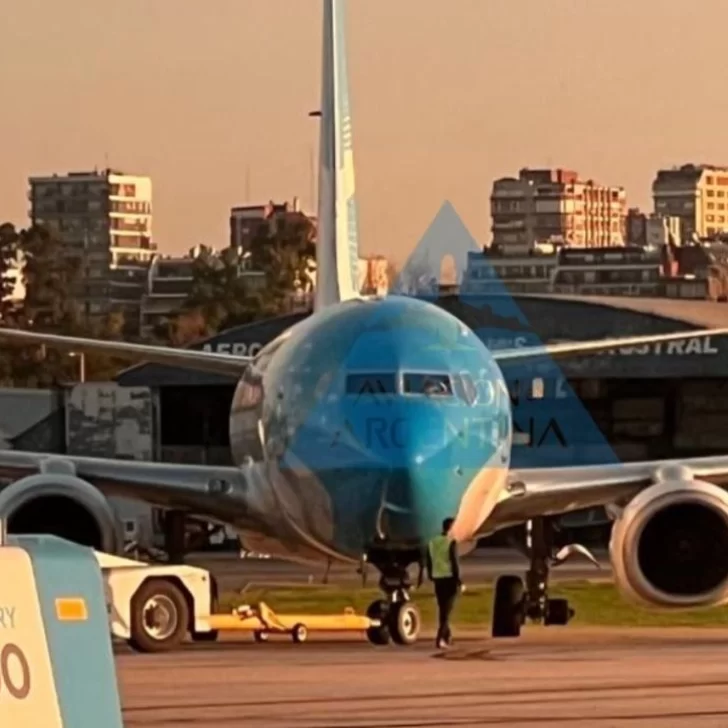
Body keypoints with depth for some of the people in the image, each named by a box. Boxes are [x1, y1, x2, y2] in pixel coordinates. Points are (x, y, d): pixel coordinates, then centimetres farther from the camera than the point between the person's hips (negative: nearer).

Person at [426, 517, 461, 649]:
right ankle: (440, 638, -17)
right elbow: (454, 562, -15)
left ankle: (447, 636, 24)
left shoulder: (432, 542, 8)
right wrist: (458, 580, -10)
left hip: (438, 579, 6)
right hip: (450, 578, -6)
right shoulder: (451, 542, -12)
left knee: (442, 609, 16)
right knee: (447, 610, -5)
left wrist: (431, 576, 23)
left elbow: (429, 562, 13)